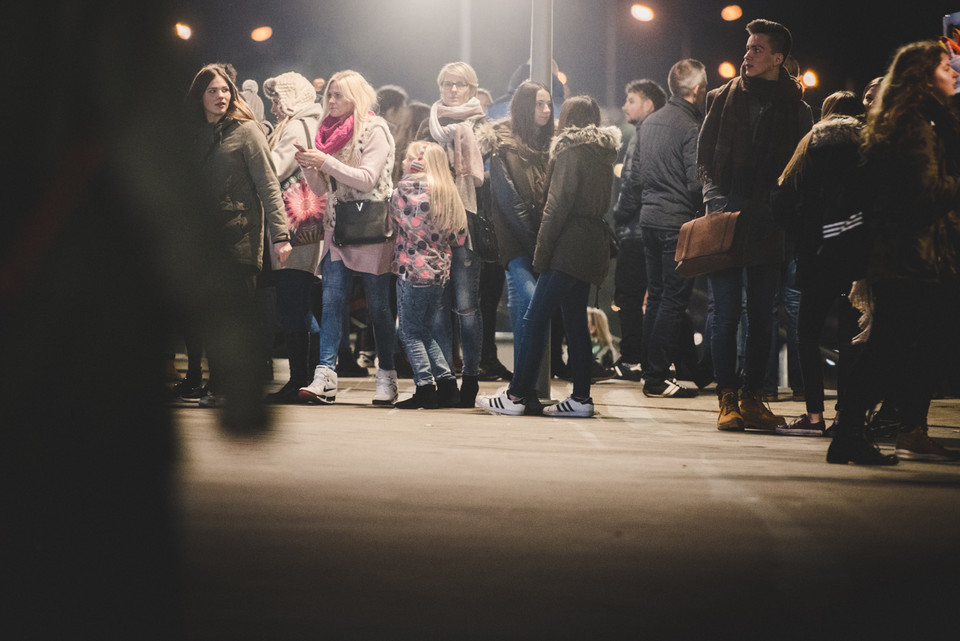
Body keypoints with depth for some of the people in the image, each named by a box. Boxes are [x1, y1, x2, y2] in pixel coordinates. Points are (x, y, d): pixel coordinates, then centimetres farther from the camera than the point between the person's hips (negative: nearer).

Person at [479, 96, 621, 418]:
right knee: (575, 320, 11)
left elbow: (558, 205, -13)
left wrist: (542, 250, -12)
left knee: (534, 319, -9)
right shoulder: (604, 153, 17)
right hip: (592, 244, 9)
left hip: (570, 245, -9)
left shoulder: (570, 151, -7)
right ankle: (581, 397, 9)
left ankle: (517, 395, -11)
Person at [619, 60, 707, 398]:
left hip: (649, 218, 8)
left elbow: (635, 175, 14)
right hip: (679, 222, -8)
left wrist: (629, 206, 21)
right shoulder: (690, 127, -14)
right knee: (674, 300, -4)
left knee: (656, 296, 15)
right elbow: (696, 183, -17)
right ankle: (657, 379, -5)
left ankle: (651, 371, 18)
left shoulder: (649, 123, 11)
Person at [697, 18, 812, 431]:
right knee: (726, 314, -3)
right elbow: (704, 159, 7)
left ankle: (752, 398, 10)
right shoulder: (724, 99, 7)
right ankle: (727, 400, 1)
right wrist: (716, 202, -7)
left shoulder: (795, 109, 7)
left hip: (767, 226, 1)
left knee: (761, 316, 4)